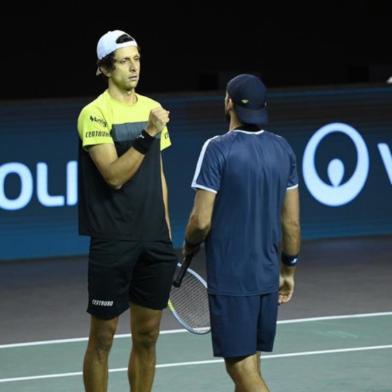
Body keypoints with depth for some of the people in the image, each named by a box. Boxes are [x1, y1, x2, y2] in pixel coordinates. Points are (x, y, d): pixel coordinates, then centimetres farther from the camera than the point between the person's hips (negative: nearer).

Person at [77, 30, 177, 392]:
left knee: (147, 336, 10)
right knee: (102, 337, 2)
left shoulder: (152, 109, 10)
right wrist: (148, 134, -25)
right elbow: (115, 176, -18)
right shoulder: (95, 114, -10)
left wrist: (167, 228, 16)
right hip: (113, 242, -6)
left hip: (154, 240, 6)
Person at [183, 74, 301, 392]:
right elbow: (292, 221, 7)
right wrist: (289, 269, 19)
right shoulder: (283, 149, 4)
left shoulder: (218, 149, -13)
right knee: (248, 362, 17)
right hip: (267, 276, 6)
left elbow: (202, 221, -15)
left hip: (229, 279, -6)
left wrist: (189, 247, 6)